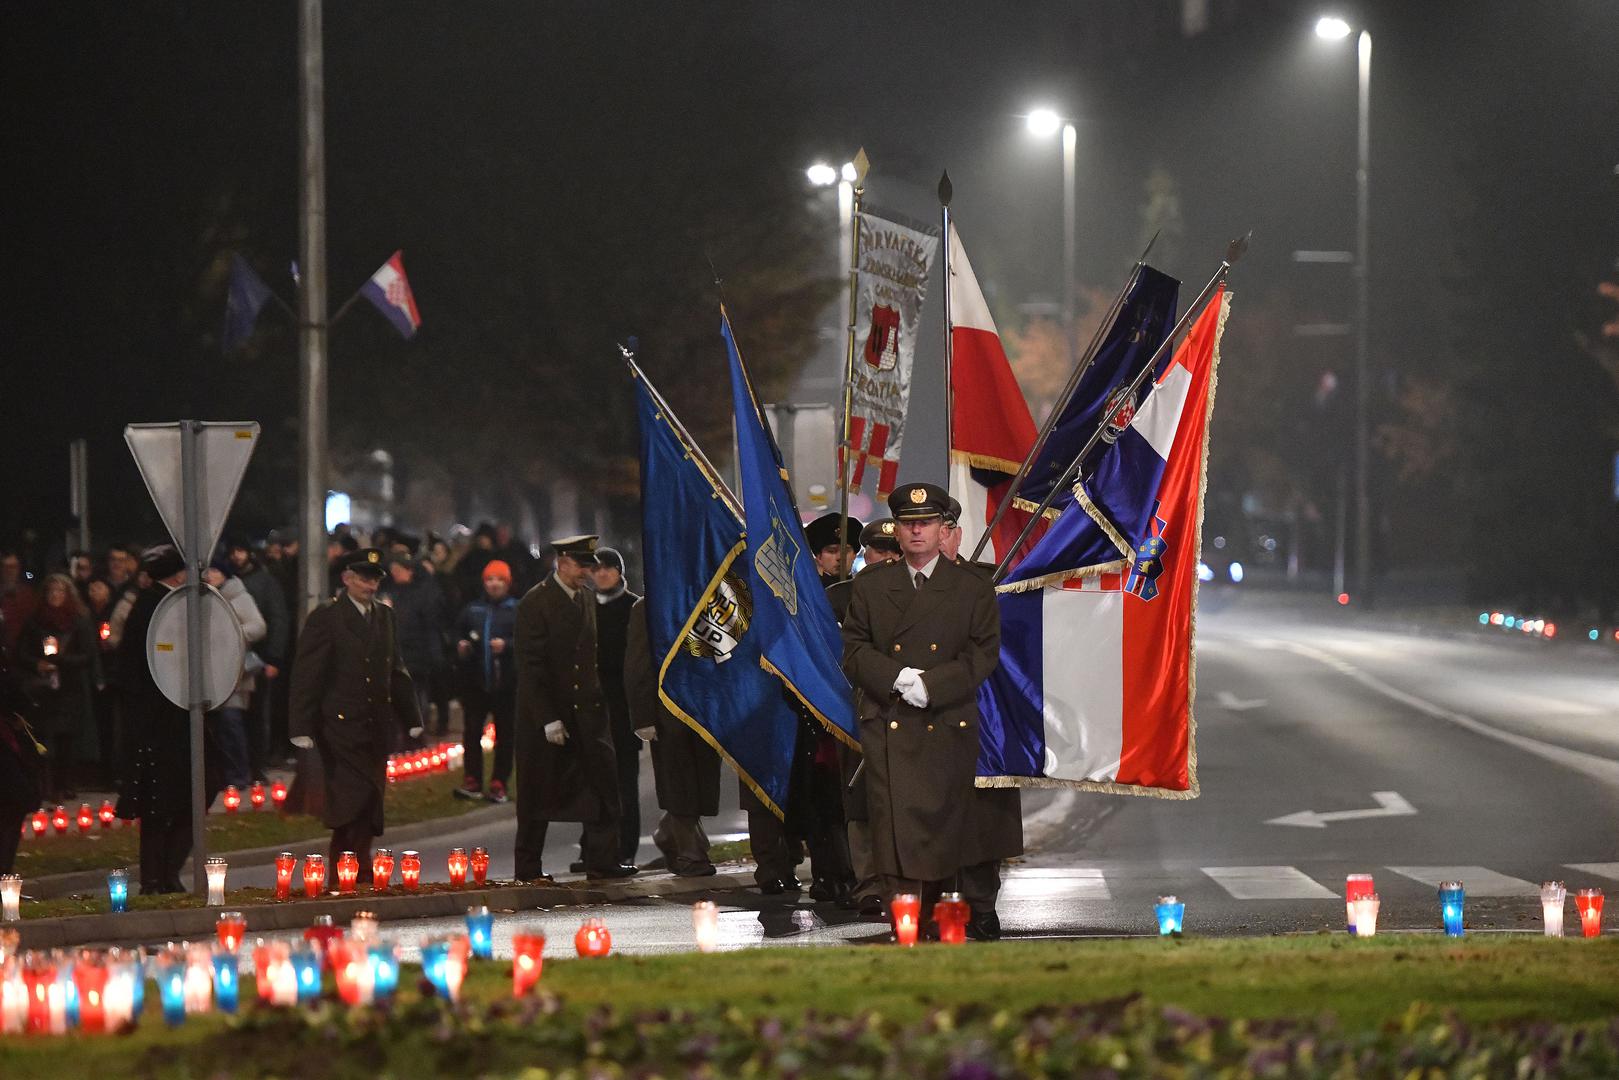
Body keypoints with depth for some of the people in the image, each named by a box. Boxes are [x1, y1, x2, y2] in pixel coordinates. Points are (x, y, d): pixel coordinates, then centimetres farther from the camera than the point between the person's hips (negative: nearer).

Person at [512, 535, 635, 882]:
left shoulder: (587, 597, 10)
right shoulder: (535, 604, -11)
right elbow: (530, 667, -14)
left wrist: (598, 698, 9)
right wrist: (548, 719, -18)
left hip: (587, 709, 6)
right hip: (548, 713, -6)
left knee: (603, 781, -2)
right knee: (538, 792, 3)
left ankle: (602, 860, 3)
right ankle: (528, 867, 11)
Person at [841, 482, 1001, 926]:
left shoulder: (973, 589, 8)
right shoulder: (870, 586, 12)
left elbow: (985, 653, 1)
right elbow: (854, 651, 7)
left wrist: (932, 685, -13)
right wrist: (897, 677, -12)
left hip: (948, 727, 0)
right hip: (888, 728, 0)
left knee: (944, 834, 0)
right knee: (895, 832, -9)